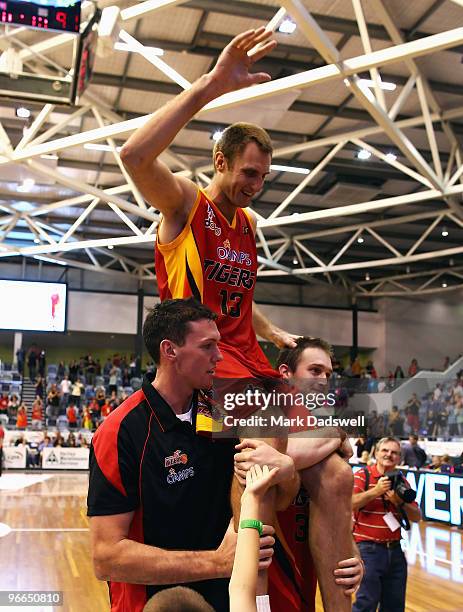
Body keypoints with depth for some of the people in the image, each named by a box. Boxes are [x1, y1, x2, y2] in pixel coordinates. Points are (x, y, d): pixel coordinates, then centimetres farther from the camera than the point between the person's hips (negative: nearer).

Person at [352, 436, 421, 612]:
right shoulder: (362, 476, -6)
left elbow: (416, 517, 6)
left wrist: (399, 502, -11)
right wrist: (375, 491, -23)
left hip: (395, 550, 6)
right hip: (368, 549, -6)